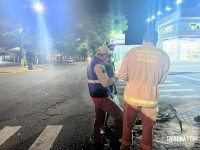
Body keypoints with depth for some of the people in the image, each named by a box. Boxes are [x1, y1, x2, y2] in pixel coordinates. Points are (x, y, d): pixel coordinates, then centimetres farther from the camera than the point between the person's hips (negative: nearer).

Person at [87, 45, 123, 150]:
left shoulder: (92, 62, 12)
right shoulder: (98, 64, -21)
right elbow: (106, 83, -26)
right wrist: (116, 77, -10)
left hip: (96, 95, 10)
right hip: (101, 97, -10)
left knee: (99, 119, 19)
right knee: (120, 115, -1)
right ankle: (115, 141, 9)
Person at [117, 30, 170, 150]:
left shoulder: (132, 52, -7)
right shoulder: (163, 56, -6)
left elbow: (122, 75, -3)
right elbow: (162, 80, 2)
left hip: (131, 95, 1)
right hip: (150, 98, 0)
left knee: (128, 125, 20)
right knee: (148, 128, 19)